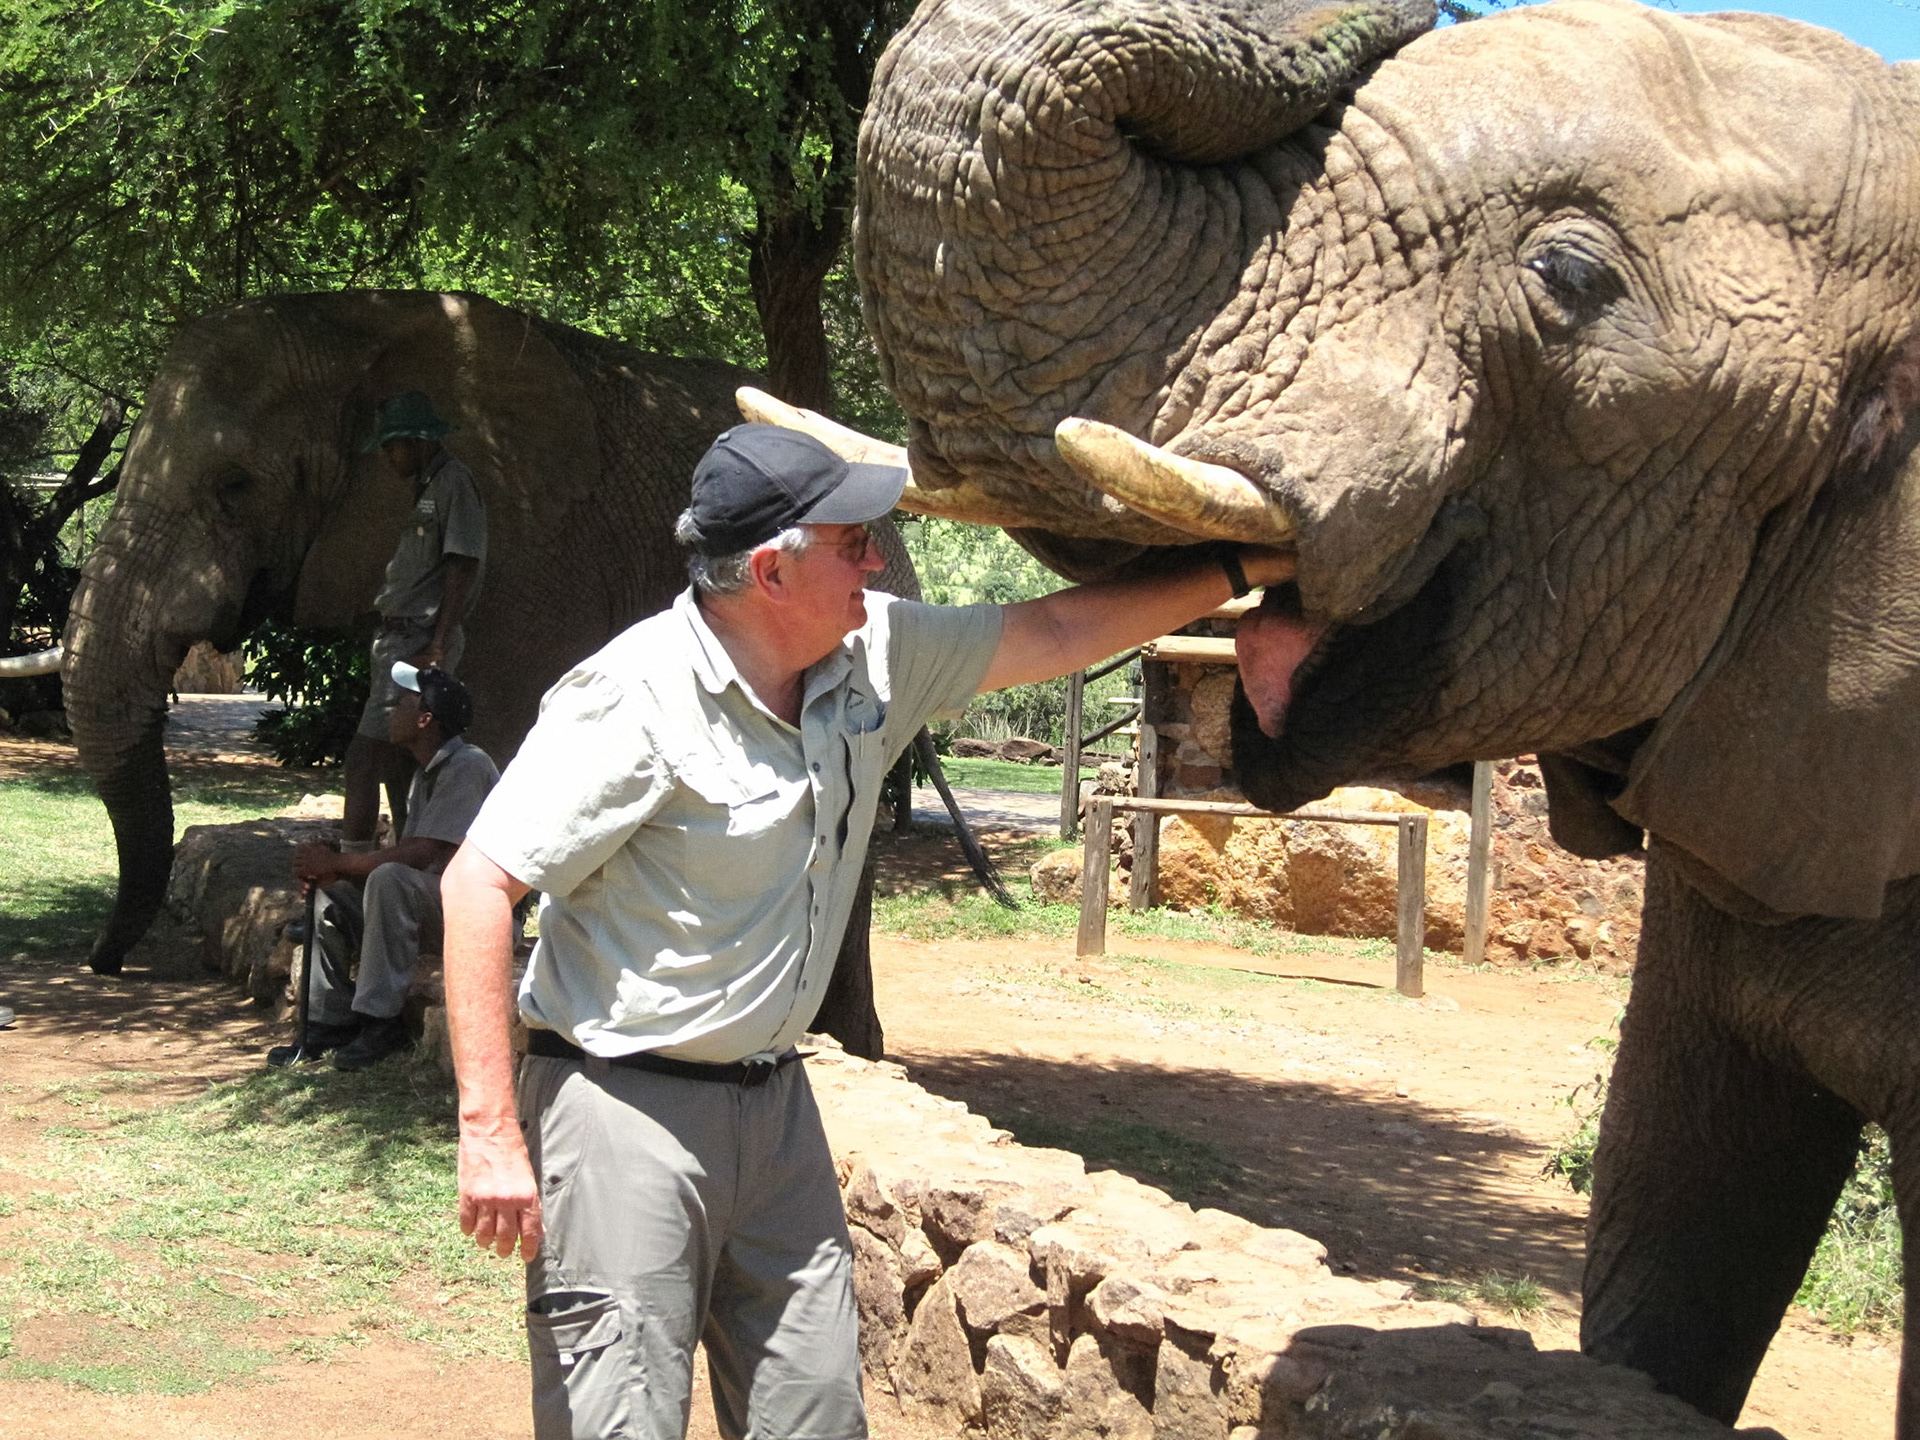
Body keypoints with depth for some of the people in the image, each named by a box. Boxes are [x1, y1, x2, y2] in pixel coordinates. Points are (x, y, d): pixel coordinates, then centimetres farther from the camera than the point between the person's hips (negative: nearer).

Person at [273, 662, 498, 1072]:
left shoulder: (467, 767, -16)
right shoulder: (427, 773, 16)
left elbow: (422, 854, -23)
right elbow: (409, 852, 10)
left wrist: (337, 862, -16)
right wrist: (332, 870, -6)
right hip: (427, 911, 10)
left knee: (390, 879, -33)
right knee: (330, 895, 4)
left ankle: (381, 1021, -26)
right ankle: (331, 1019, 4)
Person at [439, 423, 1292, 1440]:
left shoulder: (876, 656, 2)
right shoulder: (637, 698, -19)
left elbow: (1053, 634, 14)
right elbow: (478, 883, -18)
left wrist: (1245, 572, 13)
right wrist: (489, 1133, -22)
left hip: (774, 1104, 7)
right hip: (626, 1102, -7)